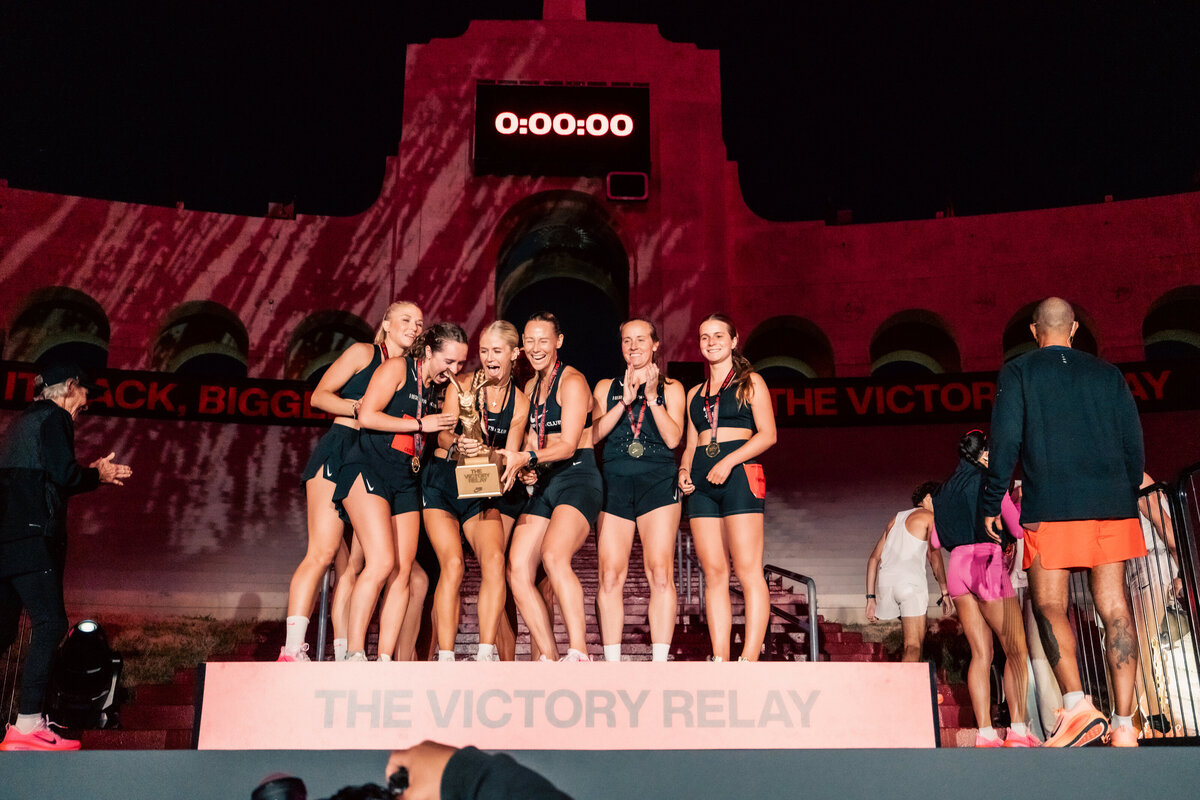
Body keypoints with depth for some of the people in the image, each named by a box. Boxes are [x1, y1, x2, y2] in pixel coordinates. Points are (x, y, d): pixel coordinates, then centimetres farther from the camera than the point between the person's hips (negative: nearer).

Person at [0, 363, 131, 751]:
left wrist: (92, 472, 24)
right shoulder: (54, 417, -3)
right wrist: (97, 475, 4)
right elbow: (63, 474, -14)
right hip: (32, 538, -10)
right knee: (50, 623, -11)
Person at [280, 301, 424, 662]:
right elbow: (320, 395, 2)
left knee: (353, 565, 1)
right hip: (339, 451, -6)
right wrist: (360, 408, -12)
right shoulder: (363, 353, 7)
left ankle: (344, 656, 0)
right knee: (324, 551, -17)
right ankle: (292, 650, -19)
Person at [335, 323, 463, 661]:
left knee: (403, 571, -3)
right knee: (382, 562, -20)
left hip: (405, 481, 7)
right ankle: (354, 654, -12)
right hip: (368, 469, -7)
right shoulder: (397, 368, -3)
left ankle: (385, 658, -1)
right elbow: (367, 417, -13)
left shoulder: (438, 389, 18)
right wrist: (420, 424, -9)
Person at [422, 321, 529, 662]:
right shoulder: (462, 385, 1)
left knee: (494, 559, -21)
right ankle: (445, 656, -16)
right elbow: (443, 434, -8)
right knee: (452, 564, -19)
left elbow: (510, 455, 3)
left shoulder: (520, 401, 6)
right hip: (443, 481, -2)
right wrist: (457, 443, -32)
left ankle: (486, 653, -20)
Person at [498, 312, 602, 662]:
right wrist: (524, 468, 3)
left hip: (577, 478, -7)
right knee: (517, 570, -7)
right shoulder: (531, 387, 18)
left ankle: (579, 652, -30)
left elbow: (568, 445, -14)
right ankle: (548, 658, 0)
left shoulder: (572, 381, -5)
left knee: (554, 556, -32)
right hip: (544, 484, 8)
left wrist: (525, 457, -29)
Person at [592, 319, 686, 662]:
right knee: (610, 576, -5)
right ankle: (612, 662, 0)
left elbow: (673, 438, 0)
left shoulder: (670, 388, 13)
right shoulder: (606, 387, 18)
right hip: (614, 482, 2)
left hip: (657, 481, -1)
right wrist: (625, 401, -6)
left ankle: (659, 660, -9)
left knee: (660, 573, -11)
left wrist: (651, 396, -5)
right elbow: (594, 434, 3)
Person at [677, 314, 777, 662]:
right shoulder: (695, 393, 23)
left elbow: (768, 434, -2)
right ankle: (720, 659, 0)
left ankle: (749, 658, -12)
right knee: (713, 572, 0)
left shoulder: (750, 382, 8)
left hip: (739, 475, -5)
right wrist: (684, 470, 2)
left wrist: (728, 461, -14)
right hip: (701, 481, 5)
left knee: (747, 571, -11)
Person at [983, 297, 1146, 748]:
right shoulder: (1108, 374, 14)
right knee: (1114, 609, 3)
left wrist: (991, 505, 2)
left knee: (1049, 606, 2)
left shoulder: (1017, 374, 5)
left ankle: (1077, 703, -15)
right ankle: (1124, 723, 1)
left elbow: (1005, 443, -3)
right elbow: (1134, 444, 11)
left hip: (1051, 507, -3)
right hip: (1111, 506, 3)